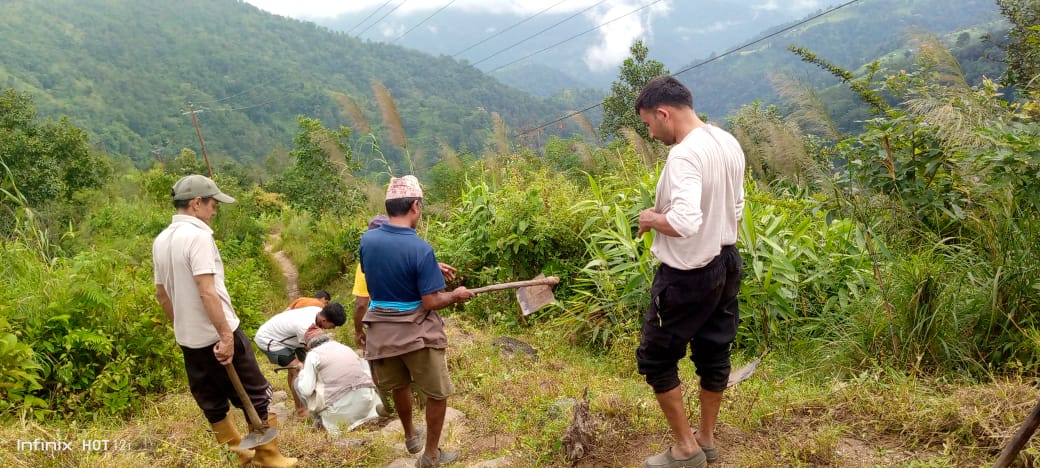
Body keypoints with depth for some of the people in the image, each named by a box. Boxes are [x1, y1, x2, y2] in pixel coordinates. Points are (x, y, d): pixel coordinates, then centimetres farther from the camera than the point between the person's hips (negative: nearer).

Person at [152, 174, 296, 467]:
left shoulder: (161, 240, 9)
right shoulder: (197, 235, -17)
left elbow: (161, 294, 16)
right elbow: (207, 292, -24)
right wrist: (226, 335, -23)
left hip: (188, 338, 9)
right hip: (217, 335, -9)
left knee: (212, 402, 16)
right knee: (256, 396, 5)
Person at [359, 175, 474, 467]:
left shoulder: (367, 240, -6)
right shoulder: (421, 249, -22)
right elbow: (431, 302, -20)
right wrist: (456, 296, 0)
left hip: (380, 331, 6)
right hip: (416, 332, -6)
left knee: (398, 386, 28)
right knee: (438, 394, 14)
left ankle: (411, 436, 50)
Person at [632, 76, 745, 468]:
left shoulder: (684, 155, -25)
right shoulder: (729, 143, 4)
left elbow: (685, 223, -35)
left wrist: (653, 219, -17)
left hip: (688, 274, -9)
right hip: (725, 262, 9)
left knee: (655, 358, 8)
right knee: (713, 353, 19)